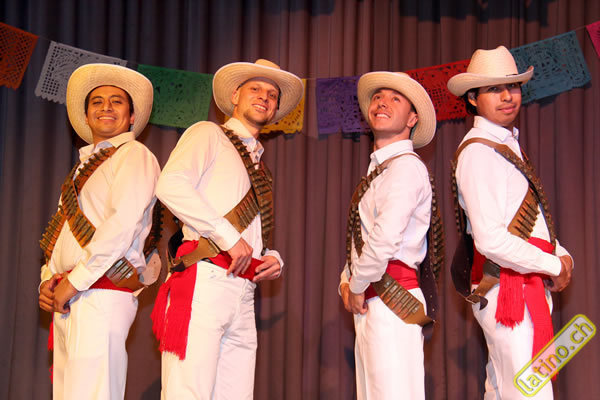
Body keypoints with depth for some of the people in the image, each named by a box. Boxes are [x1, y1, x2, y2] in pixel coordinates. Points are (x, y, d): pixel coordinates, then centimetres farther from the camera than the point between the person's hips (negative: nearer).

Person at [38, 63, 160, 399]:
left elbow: (123, 223, -14)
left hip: (101, 294, -8)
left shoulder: (134, 155, -1)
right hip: (67, 300, 8)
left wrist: (75, 280, -14)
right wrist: (48, 280, 3)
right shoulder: (85, 165, 24)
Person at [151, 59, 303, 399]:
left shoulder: (261, 169, 30)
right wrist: (229, 236, -14)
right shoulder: (209, 134, 8)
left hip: (244, 295, 7)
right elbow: (171, 185, -11)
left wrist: (273, 259, 11)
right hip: (203, 283, -7)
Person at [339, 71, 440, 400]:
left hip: (392, 300, -10)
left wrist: (358, 287, -10)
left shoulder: (406, 166, -9)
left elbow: (386, 237, -21)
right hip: (370, 304, 10)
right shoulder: (378, 170, 21)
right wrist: (346, 283, 6)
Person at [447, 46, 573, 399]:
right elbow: (491, 240, -23)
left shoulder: (508, 145, 16)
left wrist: (561, 253, 3)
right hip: (508, 286, -10)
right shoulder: (478, 152, -15)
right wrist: (553, 266, -12)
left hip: (528, 284, 10)